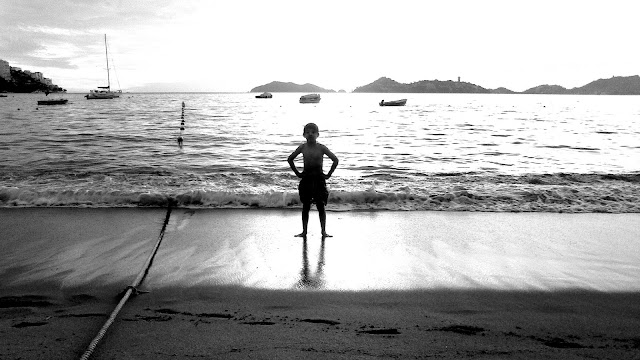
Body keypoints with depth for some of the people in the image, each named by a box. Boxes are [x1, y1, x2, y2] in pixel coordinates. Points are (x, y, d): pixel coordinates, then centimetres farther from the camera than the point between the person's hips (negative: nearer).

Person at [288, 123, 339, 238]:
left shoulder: (321, 148, -4)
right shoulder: (303, 147, 2)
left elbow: (335, 160, -3)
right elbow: (290, 159, 14)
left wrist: (328, 174, -5)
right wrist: (297, 173, 8)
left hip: (319, 178, -2)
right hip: (306, 179, 2)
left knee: (321, 206, 0)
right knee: (305, 206, 7)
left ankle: (324, 231, 7)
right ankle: (304, 231, 15)